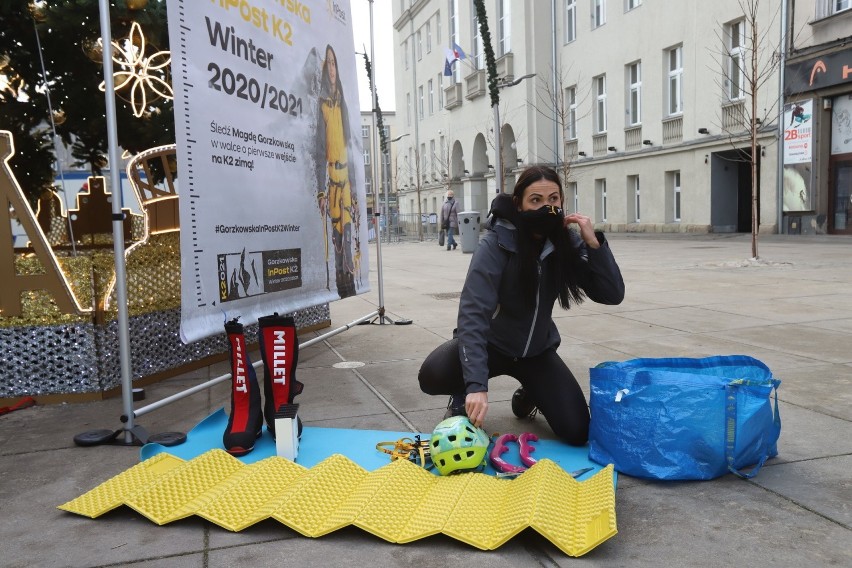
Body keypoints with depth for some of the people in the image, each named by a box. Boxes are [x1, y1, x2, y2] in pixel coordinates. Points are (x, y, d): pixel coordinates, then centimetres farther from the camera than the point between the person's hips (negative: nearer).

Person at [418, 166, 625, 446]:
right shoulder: (497, 244, -25)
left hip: (537, 348, 4)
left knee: (577, 432, -9)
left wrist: (594, 243, -30)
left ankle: (529, 394, 23)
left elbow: (612, 295, -16)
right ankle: (463, 397, 6)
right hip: (492, 343, -3)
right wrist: (476, 385, -43)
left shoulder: (568, 242, -11)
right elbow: (473, 314, -33)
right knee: (432, 376, -32)